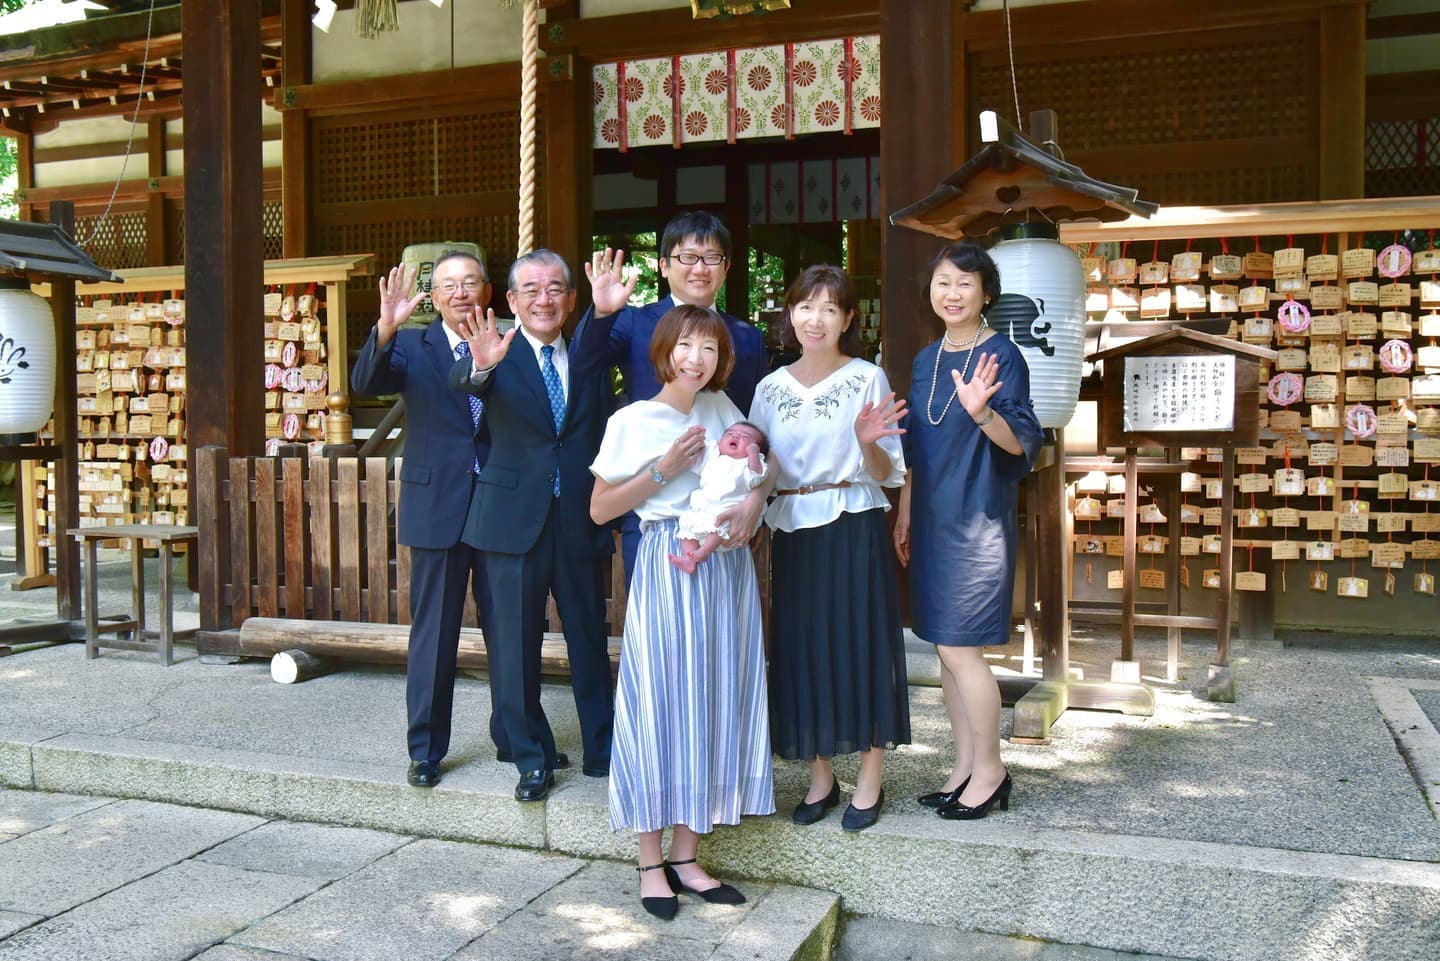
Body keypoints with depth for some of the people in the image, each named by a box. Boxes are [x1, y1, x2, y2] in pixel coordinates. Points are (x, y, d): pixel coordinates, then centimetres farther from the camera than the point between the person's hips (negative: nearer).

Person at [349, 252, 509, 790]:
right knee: (433, 630, 6)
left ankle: (511, 737, 27)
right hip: (437, 507, -1)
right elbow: (365, 383, -17)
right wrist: (386, 329, -32)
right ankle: (426, 749, 18)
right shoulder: (412, 346, 4)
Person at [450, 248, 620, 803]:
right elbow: (463, 382, -24)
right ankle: (533, 760, 22)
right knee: (515, 646, 5)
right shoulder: (498, 351, -4)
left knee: (590, 639, 14)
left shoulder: (589, 350, 6)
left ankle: (602, 752, 30)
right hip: (514, 520, -2)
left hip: (580, 522, 3)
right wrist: (479, 366, -50)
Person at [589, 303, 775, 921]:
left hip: (727, 567, 5)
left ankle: (686, 860, 17)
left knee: (713, 703, 6)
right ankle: (651, 865, 11)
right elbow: (600, 509, -2)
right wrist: (665, 470, -12)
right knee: (661, 702, -2)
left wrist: (755, 499, -2)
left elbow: (764, 458, 19)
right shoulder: (633, 420, -3)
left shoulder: (720, 408, 9)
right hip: (668, 567, -5)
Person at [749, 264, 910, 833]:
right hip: (792, 529, 4)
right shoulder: (771, 387, 8)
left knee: (861, 644, 1)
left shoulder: (867, 379, -3)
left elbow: (885, 473, -4)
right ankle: (820, 778, 24)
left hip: (854, 529, -4)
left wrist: (867, 441, -24)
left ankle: (869, 782, 17)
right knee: (801, 648, 8)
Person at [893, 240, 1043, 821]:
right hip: (933, 521, 7)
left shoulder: (1001, 355, -9)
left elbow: (1021, 445, -17)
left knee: (959, 649, -4)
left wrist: (981, 411, -35)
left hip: (976, 522, -7)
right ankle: (965, 767, 23)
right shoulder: (926, 360, 12)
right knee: (947, 648, 11)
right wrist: (903, 516, 16)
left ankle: (990, 772, 12)